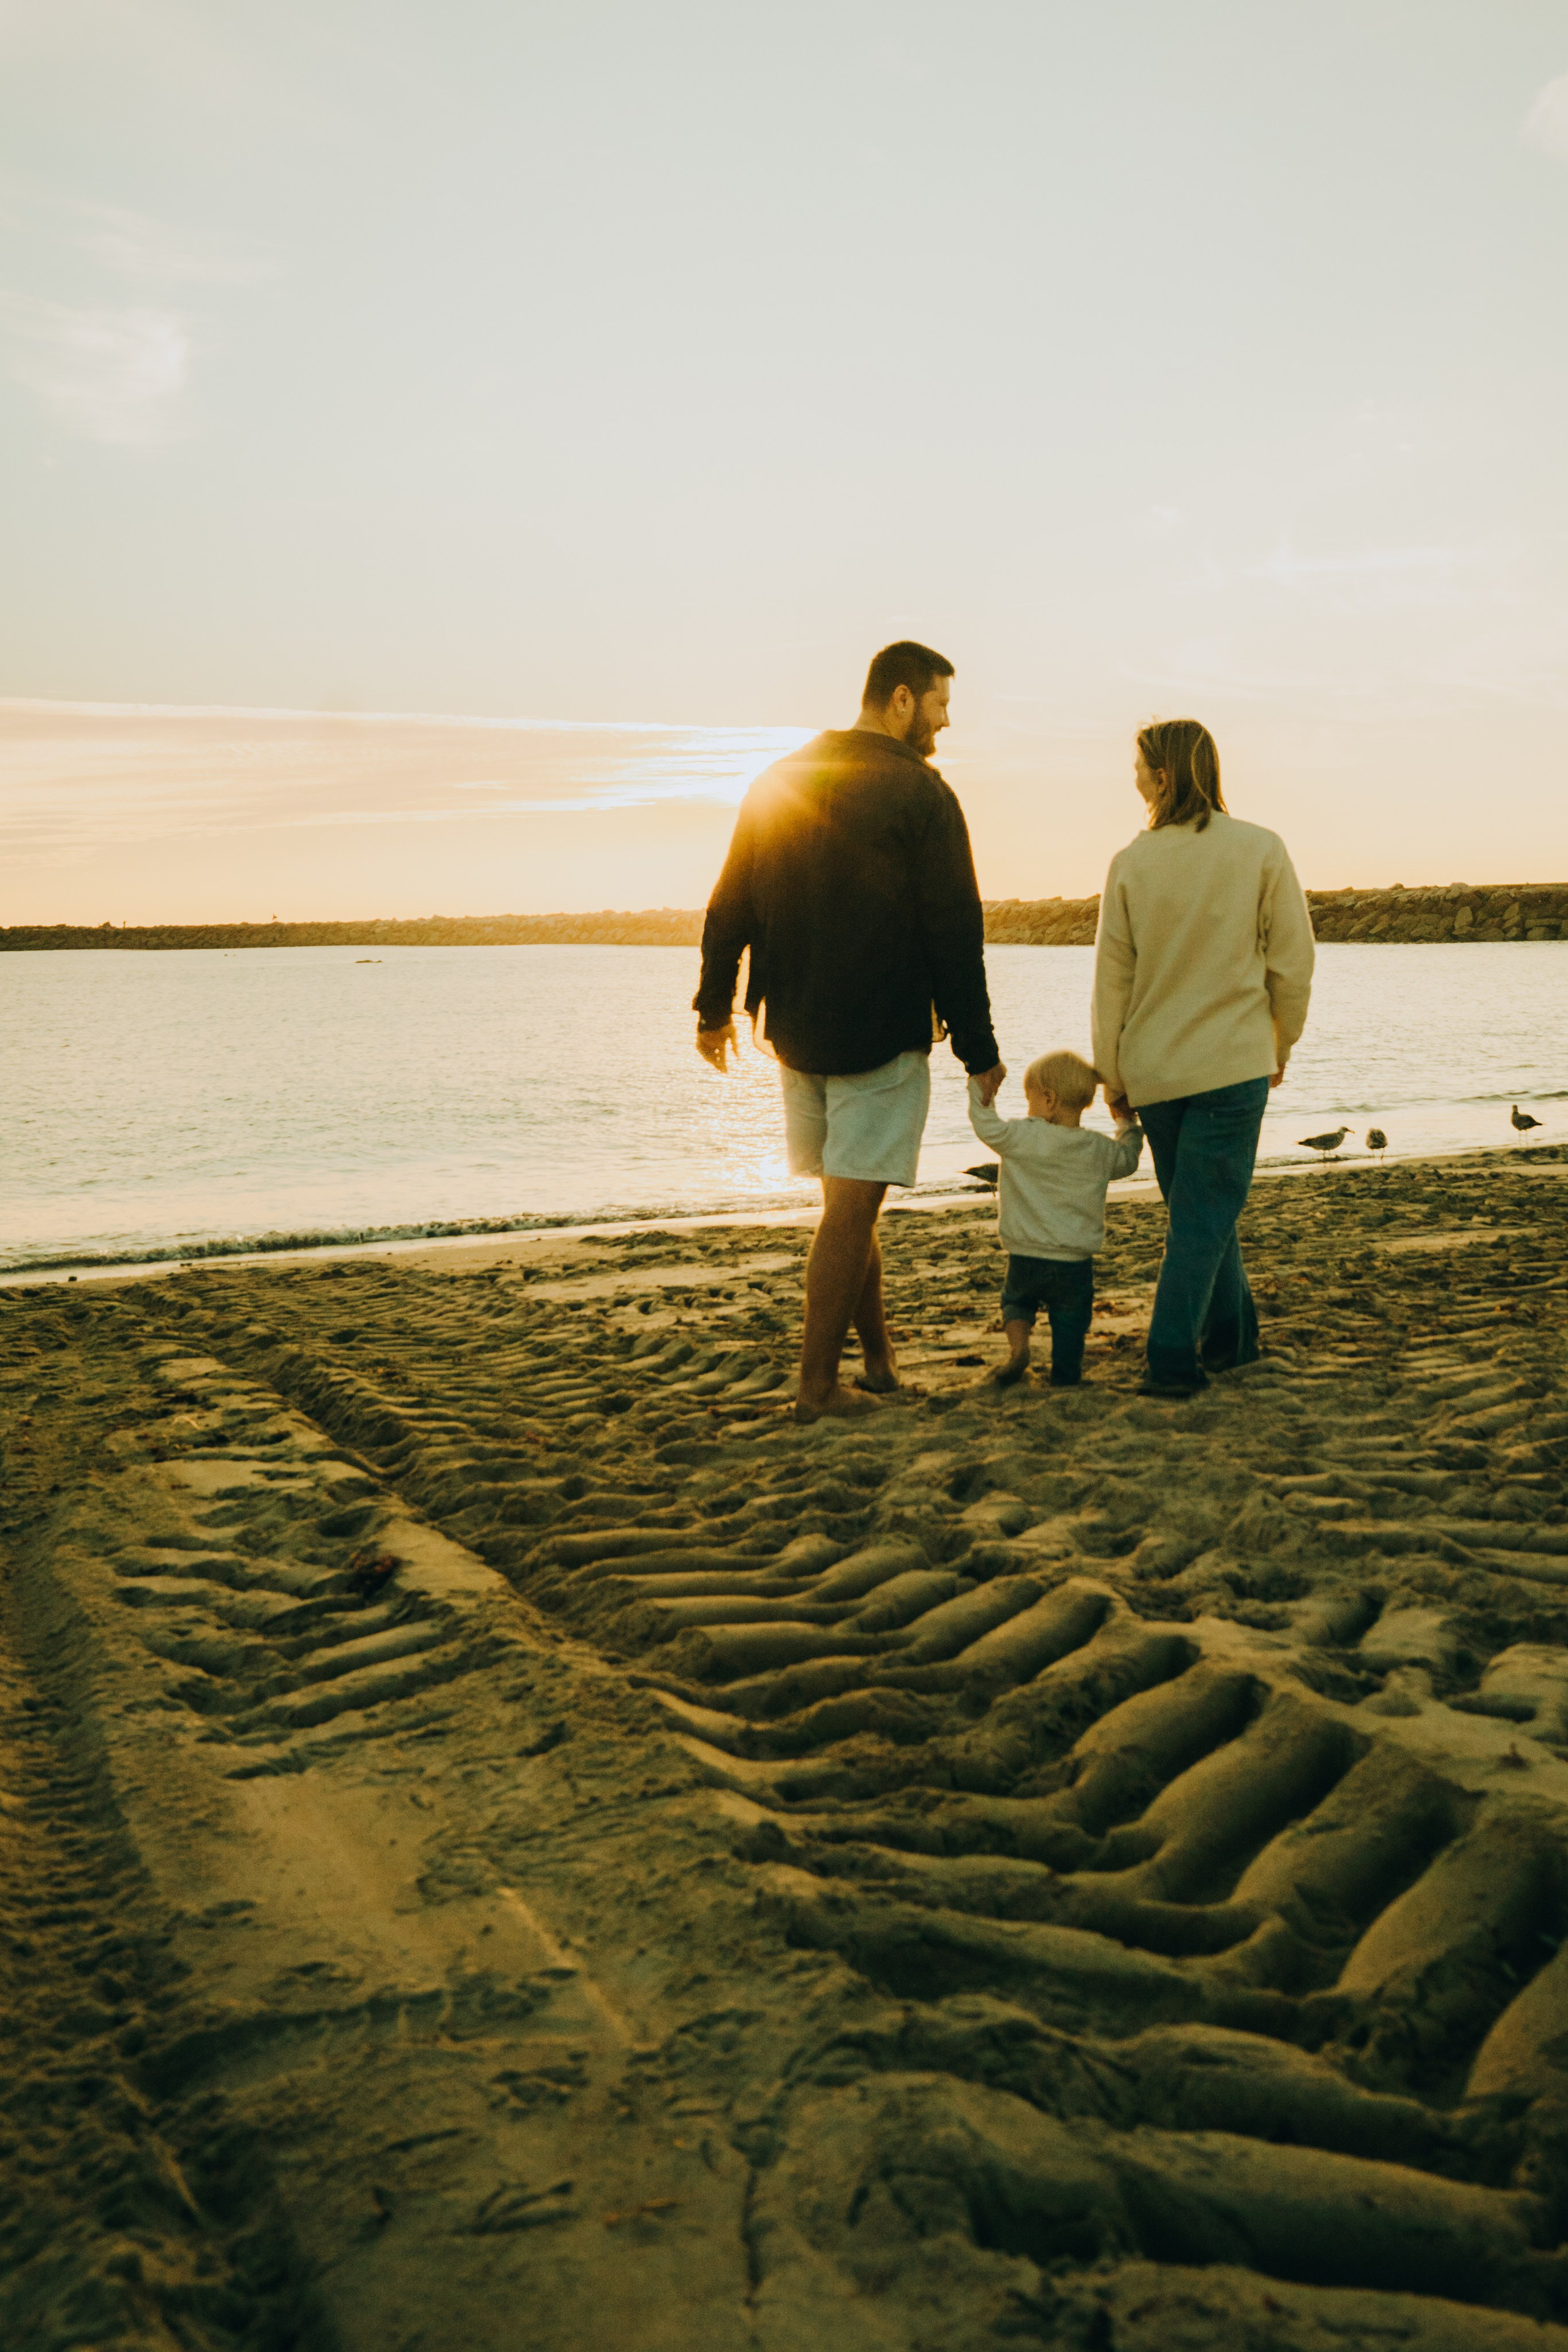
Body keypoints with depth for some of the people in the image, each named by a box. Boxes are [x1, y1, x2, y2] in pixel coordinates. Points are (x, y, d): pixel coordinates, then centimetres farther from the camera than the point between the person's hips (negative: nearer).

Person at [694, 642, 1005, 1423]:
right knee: (851, 1209, -1)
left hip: (796, 1030, 6)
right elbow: (954, 934, -11)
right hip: (883, 1035, -6)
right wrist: (978, 1049, -6)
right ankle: (818, 1386, 4)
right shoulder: (920, 793, -9)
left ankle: (880, 1360, 24)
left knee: (849, 1203, 16)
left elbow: (728, 908, 12)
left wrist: (714, 1006, 22)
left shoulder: (777, 783, 9)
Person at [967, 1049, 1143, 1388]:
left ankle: (1018, 1348, 1)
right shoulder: (1099, 1150, 1)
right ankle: (1065, 1376, 13)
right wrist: (1129, 1125, 36)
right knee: (1069, 1322, 15)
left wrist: (979, 1085, 3)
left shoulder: (1020, 1137, -14)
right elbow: (1128, 1160, 19)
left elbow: (985, 1125, -8)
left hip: (1025, 1259, -1)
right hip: (1076, 1263, 1)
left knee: (1016, 1300, 22)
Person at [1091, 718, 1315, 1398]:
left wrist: (1110, 1072, 10)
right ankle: (1171, 1359, -3)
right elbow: (1291, 961, -2)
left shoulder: (1130, 863, -2)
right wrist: (1281, 1044, 12)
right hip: (1233, 1061, -2)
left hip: (1152, 1068, 3)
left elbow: (1112, 977, 1)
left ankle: (1231, 1335, 27)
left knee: (1200, 1209, 17)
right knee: (1204, 1213, 1)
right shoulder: (1261, 850, -6)